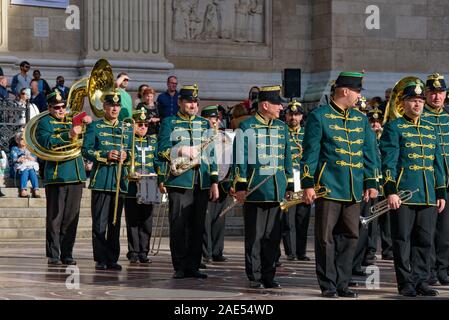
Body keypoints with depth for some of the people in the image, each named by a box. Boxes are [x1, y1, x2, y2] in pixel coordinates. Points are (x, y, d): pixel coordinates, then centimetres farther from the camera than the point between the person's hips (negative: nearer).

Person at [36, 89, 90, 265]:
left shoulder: (72, 120, 19)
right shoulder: (45, 122, 2)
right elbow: (45, 142, -14)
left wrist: (87, 123, 1)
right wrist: (69, 135, -21)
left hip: (76, 176, 5)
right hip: (56, 176, -5)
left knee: (72, 217, 6)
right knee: (55, 217, -3)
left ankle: (67, 254, 11)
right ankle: (53, 255, 2)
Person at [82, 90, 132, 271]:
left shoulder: (126, 129, 15)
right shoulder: (94, 127, 3)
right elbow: (86, 151, -4)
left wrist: (126, 156, -4)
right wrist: (106, 155, -17)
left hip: (120, 180, 4)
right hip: (101, 180, -4)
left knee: (115, 222, 7)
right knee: (100, 222, -4)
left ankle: (113, 259, 12)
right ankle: (101, 259, -1)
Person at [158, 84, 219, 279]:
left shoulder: (204, 124, 18)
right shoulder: (169, 123, 6)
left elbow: (212, 154, 17)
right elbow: (162, 152, -2)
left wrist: (214, 182, 11)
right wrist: (183, 151, -17)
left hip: (202, 182, 4)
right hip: (179, 181, -3)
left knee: (197, 227, 3)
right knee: (178, 226, -4)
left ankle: (193, 266, 9)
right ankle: (180, 268, 2)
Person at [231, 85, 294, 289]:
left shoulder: (282, 128, 14)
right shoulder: (246, 127, -2)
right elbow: (240, 159, -4)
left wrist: (289, 186, 15)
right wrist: (239, 186, -8)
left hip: (276, 192, 5)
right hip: (254, 191, -5)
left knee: (273, 236, 6)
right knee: (254, 236, 0)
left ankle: (268, 275, 14)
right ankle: (254, 277, 6)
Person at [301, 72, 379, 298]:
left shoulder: (361, 119, 15)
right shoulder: (319, 116, -2)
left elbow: (369, 152, 17)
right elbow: (310, 152, -4)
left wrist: (371, 183, 10)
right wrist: (308, 184, -9)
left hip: (354, 190, 5)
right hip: (328, 187, -5)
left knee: (350, 237, 7)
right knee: (326, 237, 0)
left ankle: (342, 283, 14)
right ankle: (328, 285, 6)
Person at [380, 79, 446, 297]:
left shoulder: (430, 129, 18)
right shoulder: (394, 128, 1)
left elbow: (437, 163, 19)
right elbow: (388, 162, -6)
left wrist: (441, 193, 13)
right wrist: (390, 191, -14)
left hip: (428, 195, 5)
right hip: (403, 193, -5)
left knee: (425, 239, 5)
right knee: (403, 239, -2)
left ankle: (421, 280, 12)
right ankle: (406, 283, 4)